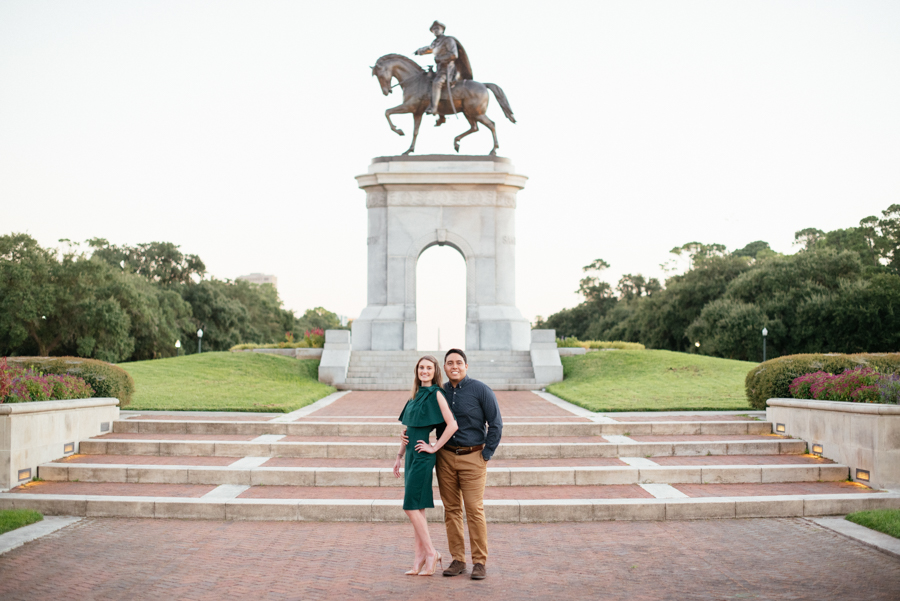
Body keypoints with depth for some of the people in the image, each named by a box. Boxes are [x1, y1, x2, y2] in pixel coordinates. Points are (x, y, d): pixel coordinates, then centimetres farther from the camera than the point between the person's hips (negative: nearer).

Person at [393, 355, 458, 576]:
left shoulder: (436, 394, -9)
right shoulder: (416, 395, 14)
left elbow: (452, 424, -19)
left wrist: (435, 447, -13)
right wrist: (400, 456, 17)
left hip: (422, 457, -8)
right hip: (412, 456, 8)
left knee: (412, 507, -8)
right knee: (417, 509, 9)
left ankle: (431, 553, 2)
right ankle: (420, 559, 12)